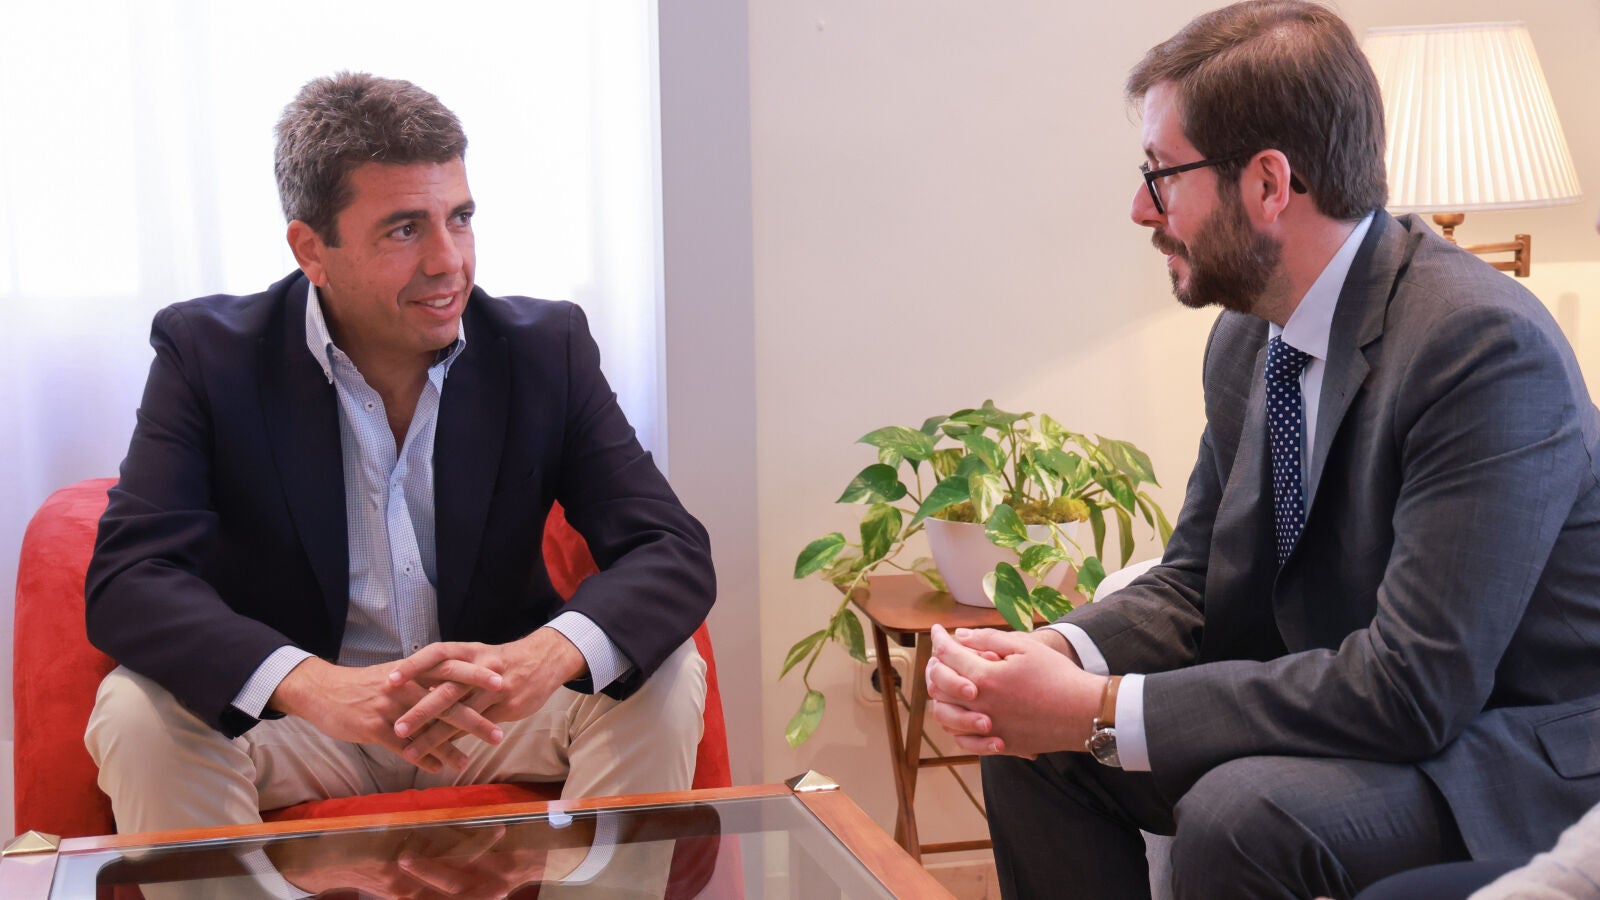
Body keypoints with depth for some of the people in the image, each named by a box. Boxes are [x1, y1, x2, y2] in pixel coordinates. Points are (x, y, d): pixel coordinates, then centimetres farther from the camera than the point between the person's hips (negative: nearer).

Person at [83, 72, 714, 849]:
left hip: (492, 704, 2)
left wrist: (547, 656, -36)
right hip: (287, 719, -1)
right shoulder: (208, 353, -11)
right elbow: (125, 578, -21)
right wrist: (312, 686, -40)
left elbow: (674, 552, -13)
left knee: (662, 679, -22)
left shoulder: (547, 348, -7)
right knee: (142, 713, -29)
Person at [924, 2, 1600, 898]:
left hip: (1526, 754, -7)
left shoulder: (1486, 345, -26)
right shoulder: (1247, 336, 1)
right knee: (1030, 745, -3)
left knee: (1242, 812, -32)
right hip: (1365, 710, 8)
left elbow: (1413, 688, -29)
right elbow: (1196, 583, 9)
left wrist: (1102, 711, -27)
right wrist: (1056, 653, -13)